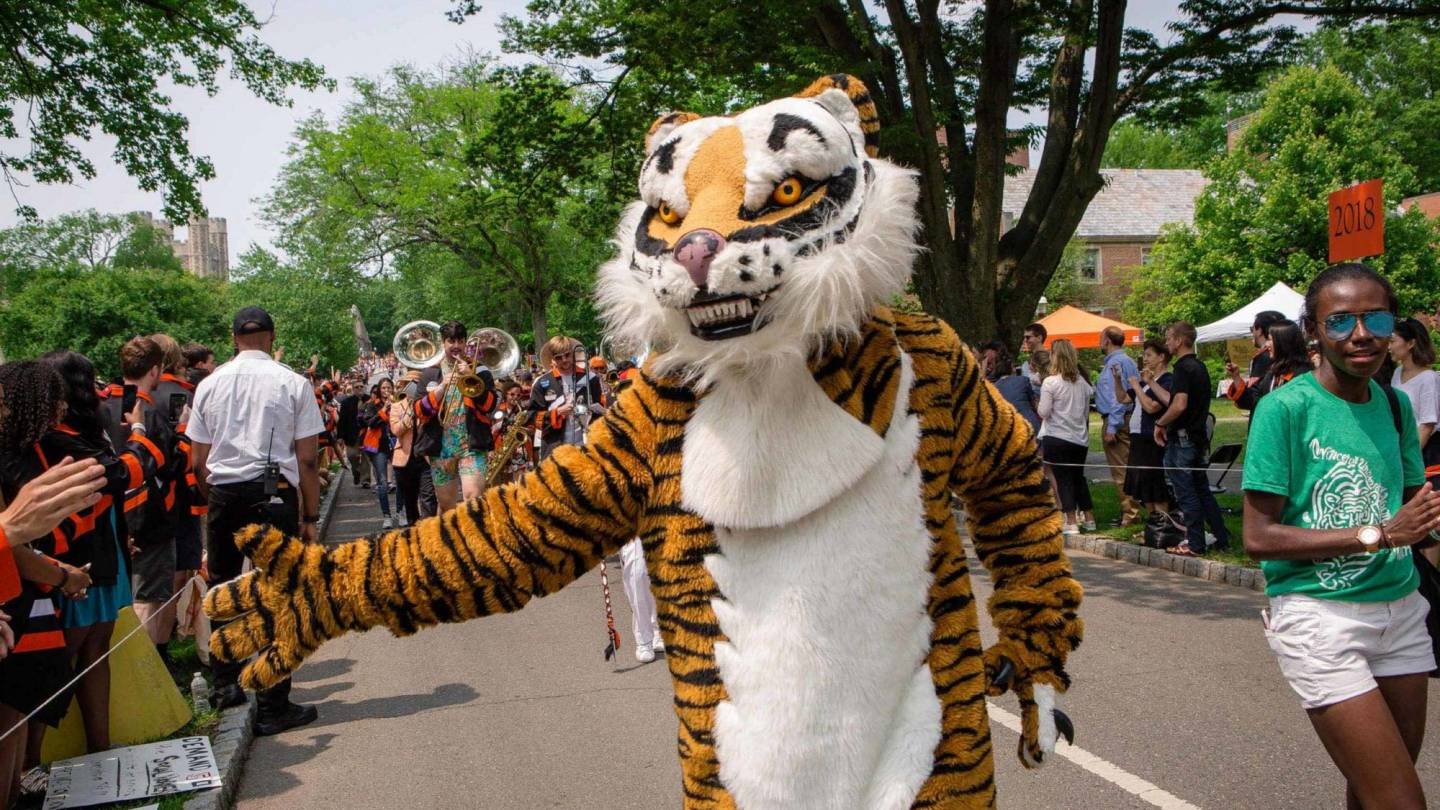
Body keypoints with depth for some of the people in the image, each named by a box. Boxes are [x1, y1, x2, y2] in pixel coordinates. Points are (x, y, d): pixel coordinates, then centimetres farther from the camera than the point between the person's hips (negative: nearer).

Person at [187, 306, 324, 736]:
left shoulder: (210, 384, 5)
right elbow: (308, 459, -6)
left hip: (223, 494, 3)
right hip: (274, 495, -3)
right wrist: (310, 517, 1)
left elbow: (198, 462, 7)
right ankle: (273, 707, 6)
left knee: (221, 590, 20)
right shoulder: (293, 383, -4)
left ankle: (225, 685, 31)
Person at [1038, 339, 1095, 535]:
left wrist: (1039, 406, 7)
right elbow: (1086, 412, 13)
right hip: (1080, 438, 6)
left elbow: (1043, 412, -12)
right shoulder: (1081, 382, 6)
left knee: (1063, 479, 0)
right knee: (1078, 477, 17)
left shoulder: (1050, 382, -13)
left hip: (1057, 438, -6)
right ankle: (1088, 518, 22)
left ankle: (1071, 522, -2)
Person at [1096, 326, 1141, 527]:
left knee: (1120, 470, -6)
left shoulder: (1114, 363, -15)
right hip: (1128, 418, 10)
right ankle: (1132, 510, 20)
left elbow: (1118, 397, -21)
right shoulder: (1128, 361, 16)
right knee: (1127, 468, 14)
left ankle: (1129, 513, -4)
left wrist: (1111, 428, -21)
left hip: (1116, 420, -10)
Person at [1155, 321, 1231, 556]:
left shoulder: (1183, 368, -16)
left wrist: (1160, 424, -13)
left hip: (1182, 438, -9)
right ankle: (1221, 539, 18)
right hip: (1198, 435, 9)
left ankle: (1195, 544, 1)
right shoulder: (1200, 367, 13)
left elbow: (1179, 405, -26)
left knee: (1186, 493, -3)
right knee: (1202, 490, 15)